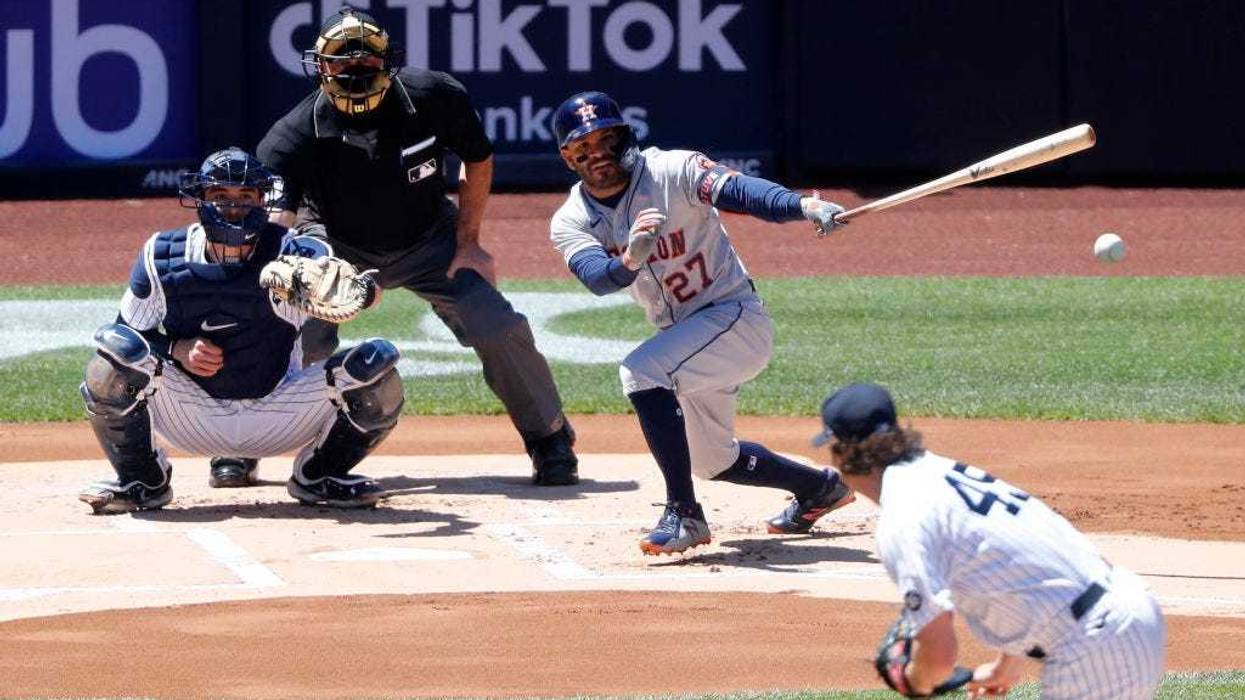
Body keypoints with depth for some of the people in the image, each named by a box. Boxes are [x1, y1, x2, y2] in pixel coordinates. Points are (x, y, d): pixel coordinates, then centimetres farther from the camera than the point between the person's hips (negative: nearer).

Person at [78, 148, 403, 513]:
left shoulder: (292, 252, -14)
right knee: (116, 349, -27)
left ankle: (318, 476, 7)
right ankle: (141, 480, -3)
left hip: (278, 413, 0)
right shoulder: (161, 257, -8)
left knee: (376, 364, -21)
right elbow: (129, 333, 0)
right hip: (190, 416, 0)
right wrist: (178, 349, -20)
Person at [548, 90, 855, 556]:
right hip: (681, 334, 7)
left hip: (736, 314, -7)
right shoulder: (572, 222, -6)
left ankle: (684, 514, -26)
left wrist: (803, 206, -53)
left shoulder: (671, 172, -18)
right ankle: (820, 487, 46)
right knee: (713, 461, 21)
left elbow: (735, 190, -35)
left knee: (641, 372, -31)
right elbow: (598, 278, -26)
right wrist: (630, 260, -50)